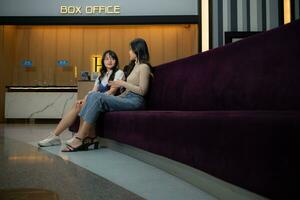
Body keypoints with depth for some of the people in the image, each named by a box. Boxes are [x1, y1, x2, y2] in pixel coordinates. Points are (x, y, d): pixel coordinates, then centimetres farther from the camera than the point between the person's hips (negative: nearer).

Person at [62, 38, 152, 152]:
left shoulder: (144, 67, 0)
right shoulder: (135, 66, 27)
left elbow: (142, 90, -12)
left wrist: (123, 83, -8)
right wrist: (115, 97, 9)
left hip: (135, 101, -8)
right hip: (127, 98, 8)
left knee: (98, 98, -26)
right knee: (93, 96, -12)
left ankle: (79, 140, -26)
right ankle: (84, 137, -22)